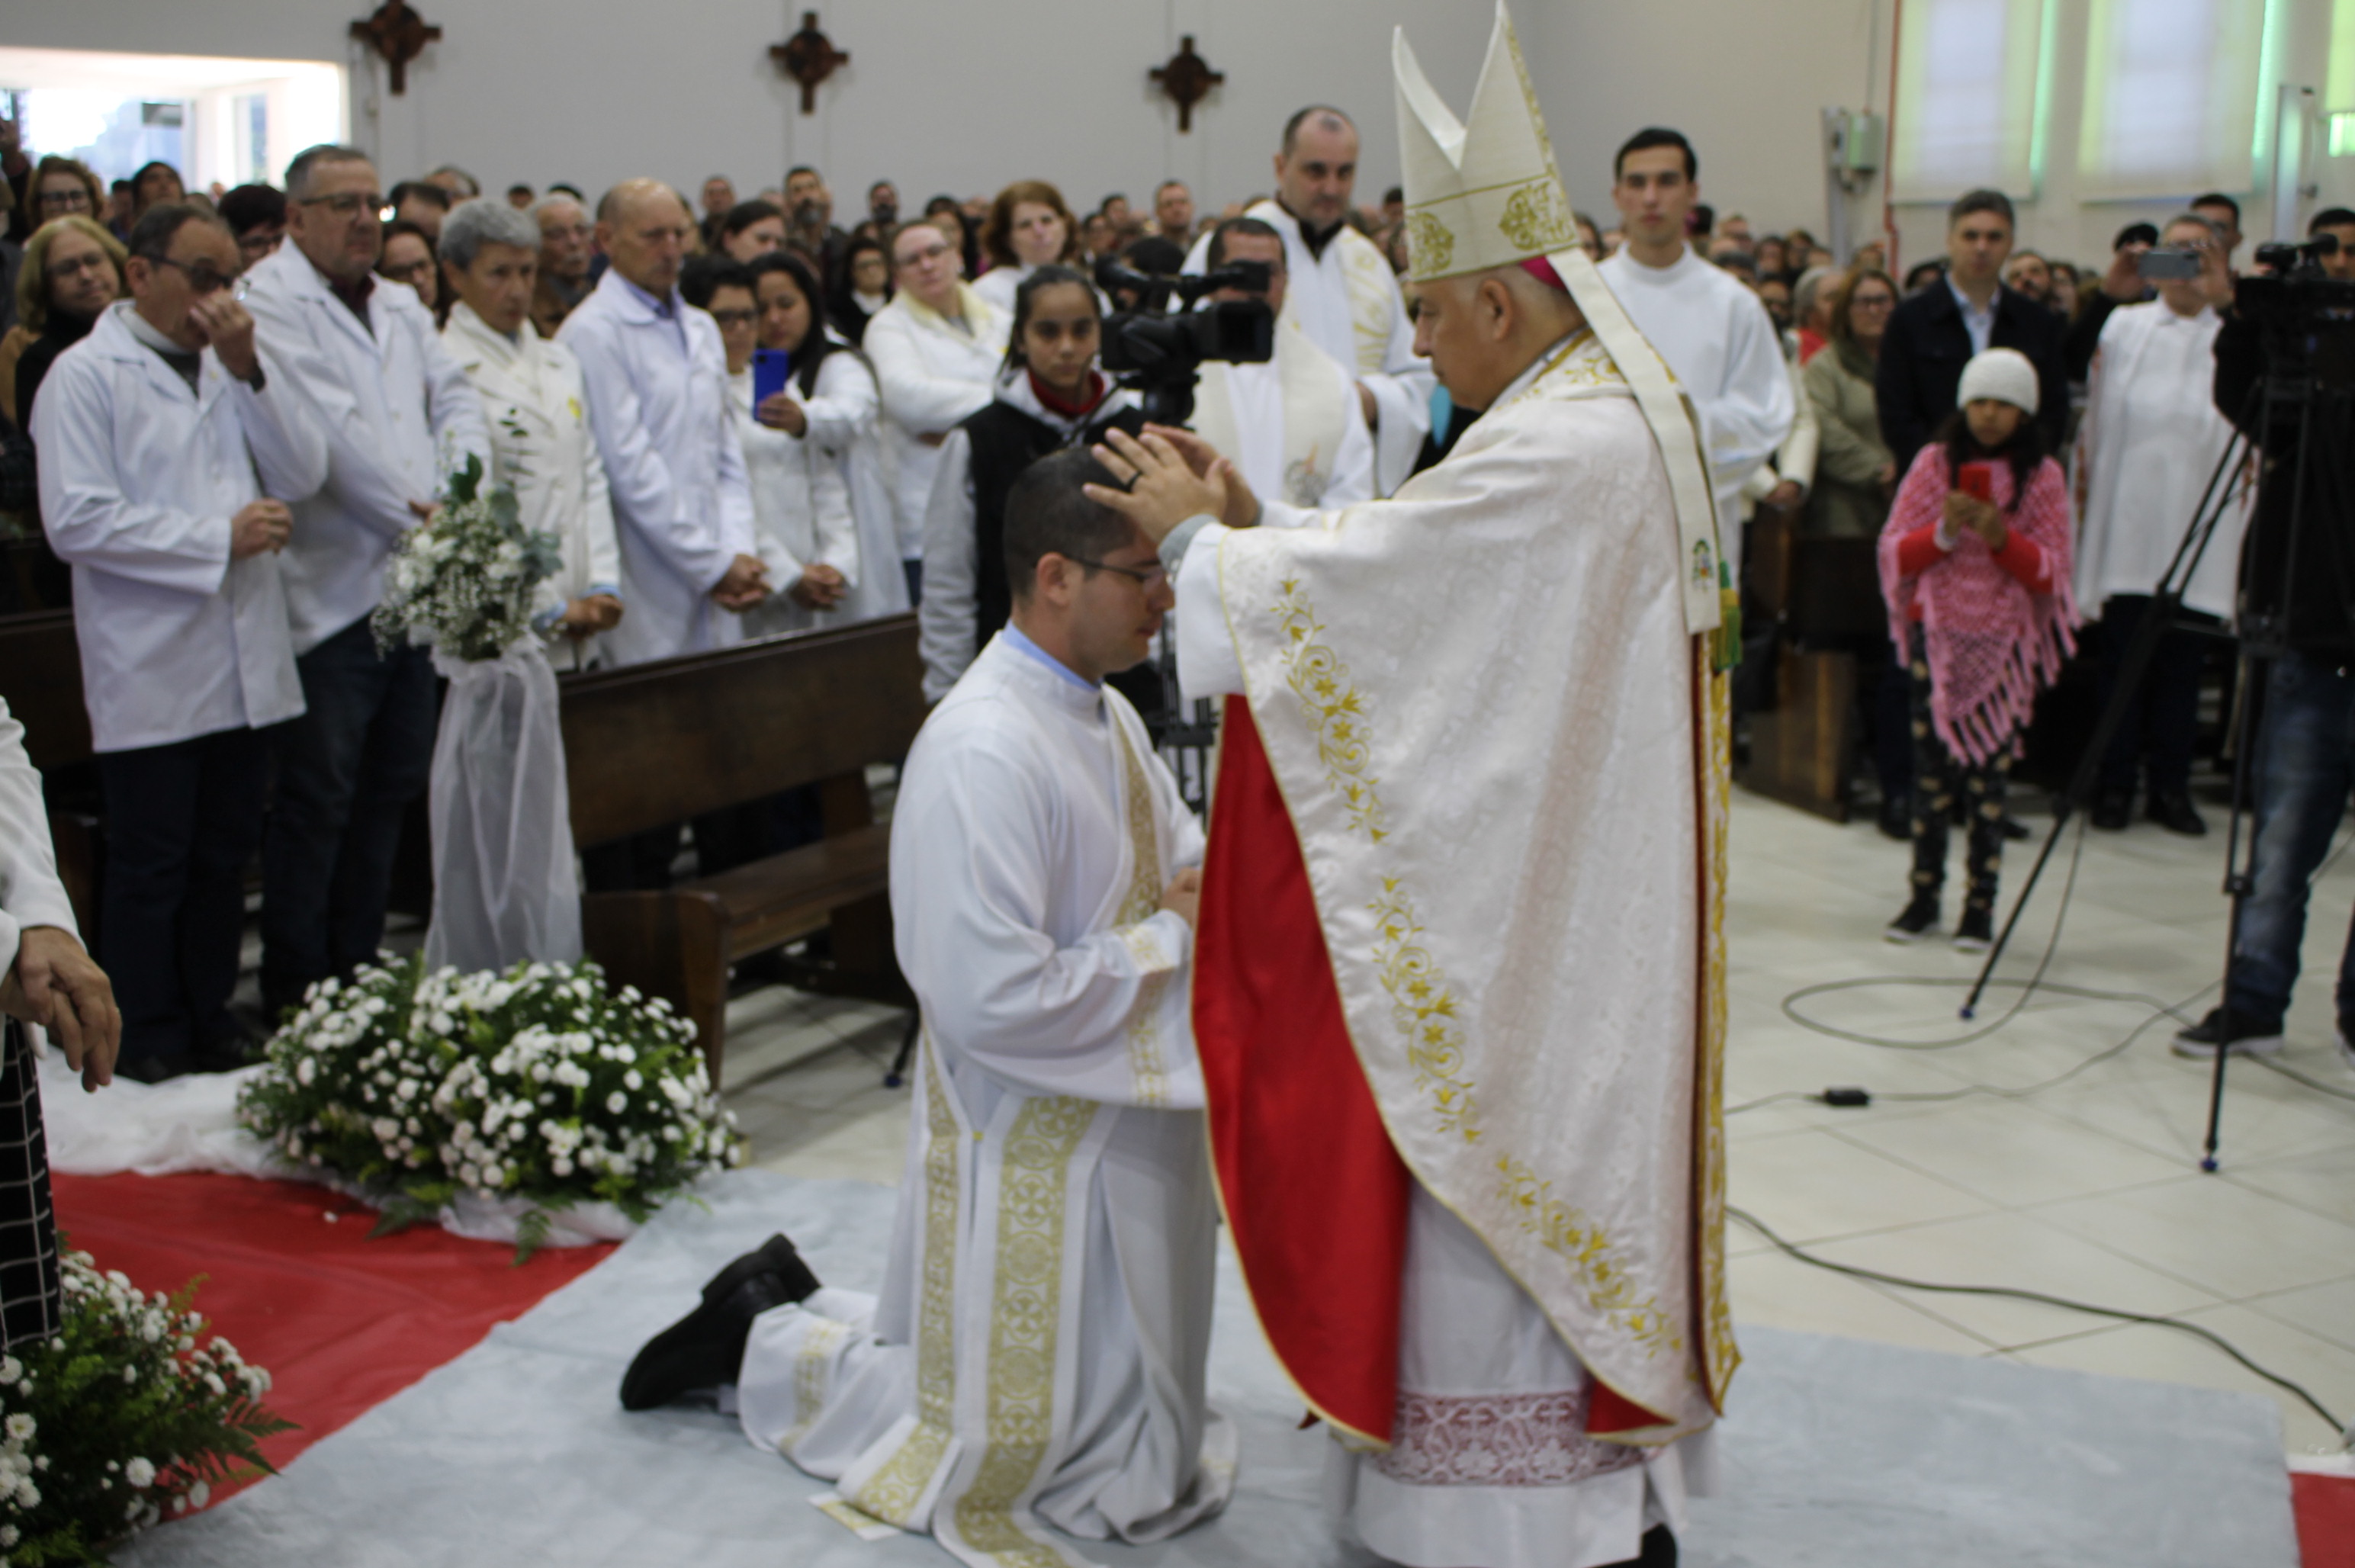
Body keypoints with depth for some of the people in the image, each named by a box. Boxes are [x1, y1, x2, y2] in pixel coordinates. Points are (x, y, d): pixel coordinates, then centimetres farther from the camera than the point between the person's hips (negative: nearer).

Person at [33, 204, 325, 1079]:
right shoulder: (86, 375, -4)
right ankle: (152, 1044, 15)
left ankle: (212, 1025, 24)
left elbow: (303, 474, 1)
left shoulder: (239, 365, 13)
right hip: (149, 671, -5)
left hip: (244, 662, 5)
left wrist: (248, 370, -9)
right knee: (150, 868, 4)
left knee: (225, 858, 12)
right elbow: (76, 521, -14)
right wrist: (221, 538, -13)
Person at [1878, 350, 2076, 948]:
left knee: (1989, 771, -1)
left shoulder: (2043, 477, 2)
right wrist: (1946, 531, -16)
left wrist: (2002, 537, -15)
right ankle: (1923, 894, 11)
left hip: (2005, 644, -1)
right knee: (1931, 768, 2)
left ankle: (1981, 904, 5)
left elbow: (2051, 574, 1)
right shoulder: (1934, 462, 3)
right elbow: (1894, 554, 1)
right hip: (1936, 634, 1)